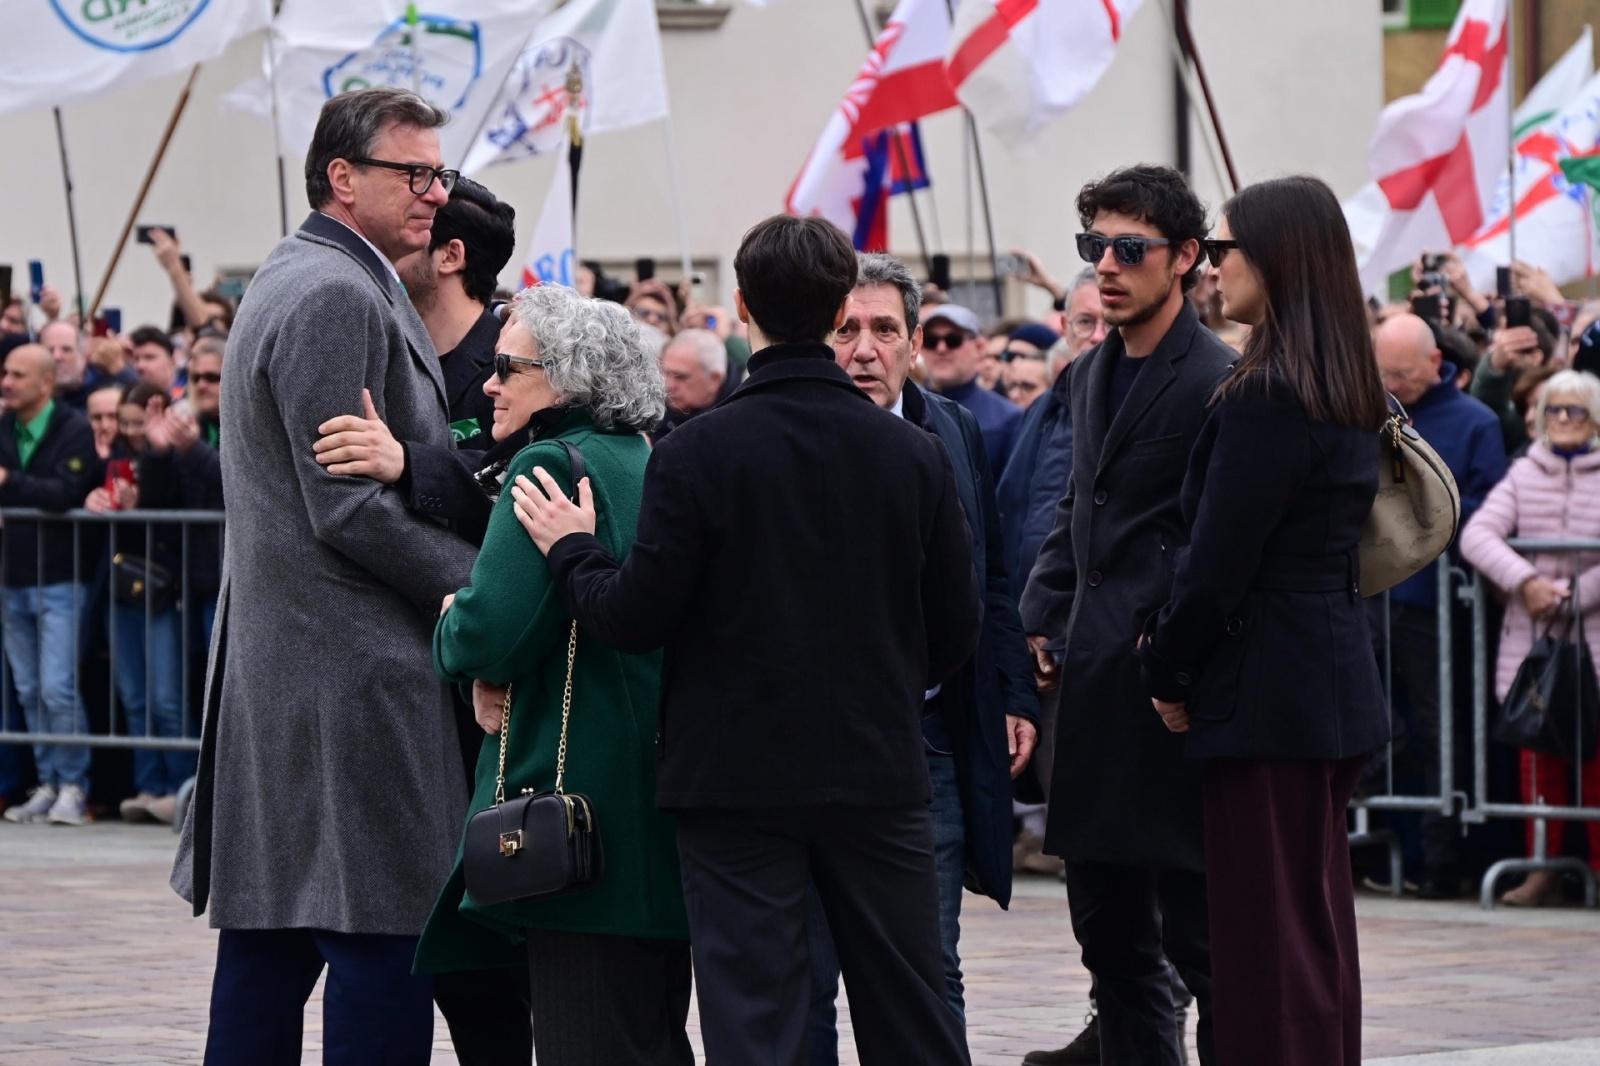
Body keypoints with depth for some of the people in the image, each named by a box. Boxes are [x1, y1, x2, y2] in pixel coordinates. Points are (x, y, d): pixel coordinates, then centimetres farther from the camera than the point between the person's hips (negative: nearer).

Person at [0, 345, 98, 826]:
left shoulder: (74, 430, -9)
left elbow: (65, 492, -21)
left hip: (58, 580, -6)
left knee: (58, 688, -10)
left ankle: (74, 786, -1)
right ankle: (48, 784, 14)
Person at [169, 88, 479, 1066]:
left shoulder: (293, 279, 19)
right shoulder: (338, 298, -14)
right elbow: (351, 508, -18)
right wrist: (481, 582, -10)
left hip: (270, 669, 11)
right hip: (355, 672, -11)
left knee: (268, 939, 11)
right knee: (385, 931, -9)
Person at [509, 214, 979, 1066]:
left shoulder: (696, 453, -12)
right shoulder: (914, 454, -1)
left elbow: (635, 619, -12)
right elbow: (956, 627, 4)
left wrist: (572, 550, 7)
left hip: (739, 779, -3)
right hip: (880, 771, 3)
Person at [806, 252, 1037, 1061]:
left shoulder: (954, 433, 10)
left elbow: (989, 586, 17)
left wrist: (1013, 696, 11)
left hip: (927, 740, 3)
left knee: (929, 973, 5)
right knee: (804, 973, 5)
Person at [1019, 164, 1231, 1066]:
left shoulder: (1216, 382, -13)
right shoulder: (1092, 374, 15)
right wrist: (1046, 615, 11)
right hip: (1096, 683, 9)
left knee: (1197, 938, -5)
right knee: (1111, 932, 13)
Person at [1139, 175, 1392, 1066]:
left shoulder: (1265, 400, -17)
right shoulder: (1351, 397, 11)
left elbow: (1219, 559, -17)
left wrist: (1170, 672, -3)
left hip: (1269, 688, -9)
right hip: (1337, 679, 10)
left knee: (1267, 933, -5)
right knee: (1320, 921, 14)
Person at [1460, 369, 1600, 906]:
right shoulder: (1524, 475, 10)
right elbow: (1477, 534, -2)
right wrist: (1524, 582, -15)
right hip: (1531, 636, 3)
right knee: (1538, 752, 3)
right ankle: (1544, 869, 8)